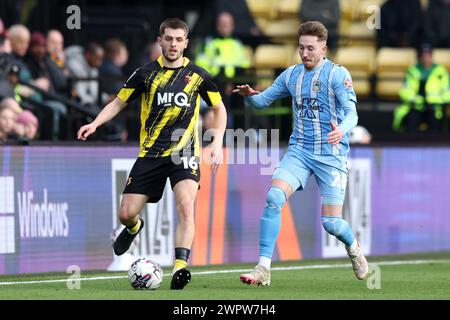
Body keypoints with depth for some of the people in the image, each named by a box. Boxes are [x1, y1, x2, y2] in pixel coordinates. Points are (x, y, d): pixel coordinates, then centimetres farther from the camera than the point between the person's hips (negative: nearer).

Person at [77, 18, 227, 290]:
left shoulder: (198, 76, 3)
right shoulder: (146, 74, 3)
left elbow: (219, 108, 15)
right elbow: (119, 102, 11)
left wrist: (217, 143, 3)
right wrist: (95, 124, -6)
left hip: (184, 153, -2)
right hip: (150, 153, 2)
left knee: (186, 206, -26)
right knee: (127, 214, 1)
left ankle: (180, 268, -30)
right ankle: (134, 227, 40)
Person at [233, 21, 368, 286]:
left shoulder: (337, 74, -7)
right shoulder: (291, 75, 8)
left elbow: (351, 113, -15)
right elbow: (263, 100, 15)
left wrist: (342, 130, -38)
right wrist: (248, 94, -9)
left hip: (331, 155, -3)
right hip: (299, 152, 3)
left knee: (331, 223, -5)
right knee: (273, 197, -22)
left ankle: (353, 246, 33)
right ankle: (263, 269, -22)